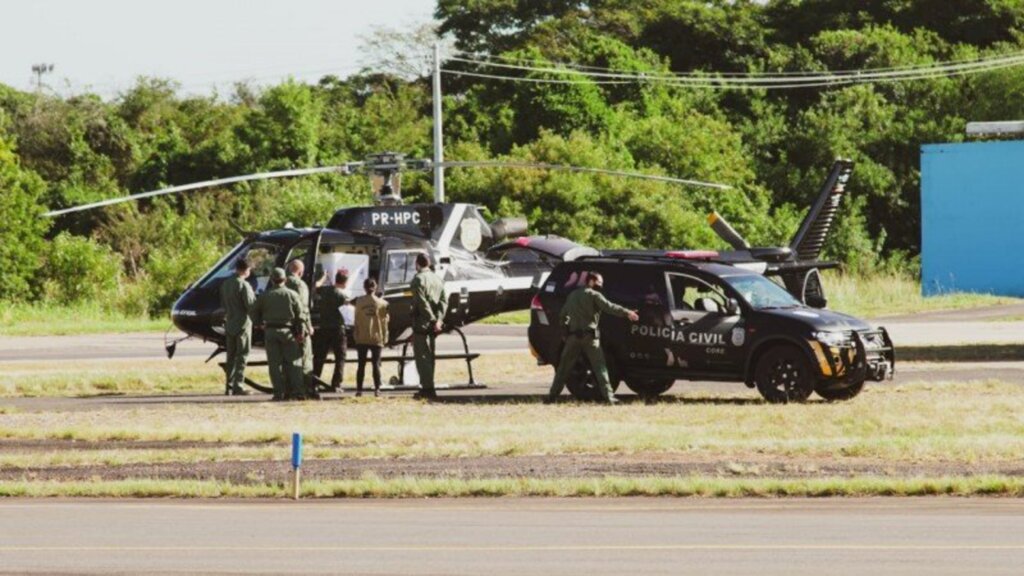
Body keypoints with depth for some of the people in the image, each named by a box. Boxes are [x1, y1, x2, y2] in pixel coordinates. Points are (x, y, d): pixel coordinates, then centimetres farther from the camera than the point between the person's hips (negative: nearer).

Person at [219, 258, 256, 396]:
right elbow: (251, 306, -17)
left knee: (231, 356, 13)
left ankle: (229, 386, 13)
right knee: (242, 357, -3)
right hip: (242, 324, -7)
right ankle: (238, 386, -8)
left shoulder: (225, 284, 9)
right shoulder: (243, 285, -16)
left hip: (229, 325, 7)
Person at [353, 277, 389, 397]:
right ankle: (377, 389, -2)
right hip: (377, 337, 0)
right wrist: (384, 337, 9)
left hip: (362, 337, 0)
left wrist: (356, 335, 9)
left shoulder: (359, 301, -3)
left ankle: (359, 389, 2)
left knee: (361, 364, 5)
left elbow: (357, 319, 1)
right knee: (376, 364, 4)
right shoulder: (381, 303, -2)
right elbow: (384, 320, 1)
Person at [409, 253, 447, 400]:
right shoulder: (437, 279, 14)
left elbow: (422, 302, -18)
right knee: (429, 355, 14)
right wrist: (439, 319, -3)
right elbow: (444, 300, 7)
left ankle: (427, 388, -11)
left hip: (422, 322, -8)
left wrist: (433, 320, -15)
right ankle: (428, 387, 16)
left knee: (422, 356, -6)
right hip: (433, 324, 8)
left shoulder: (418, 279, -10)